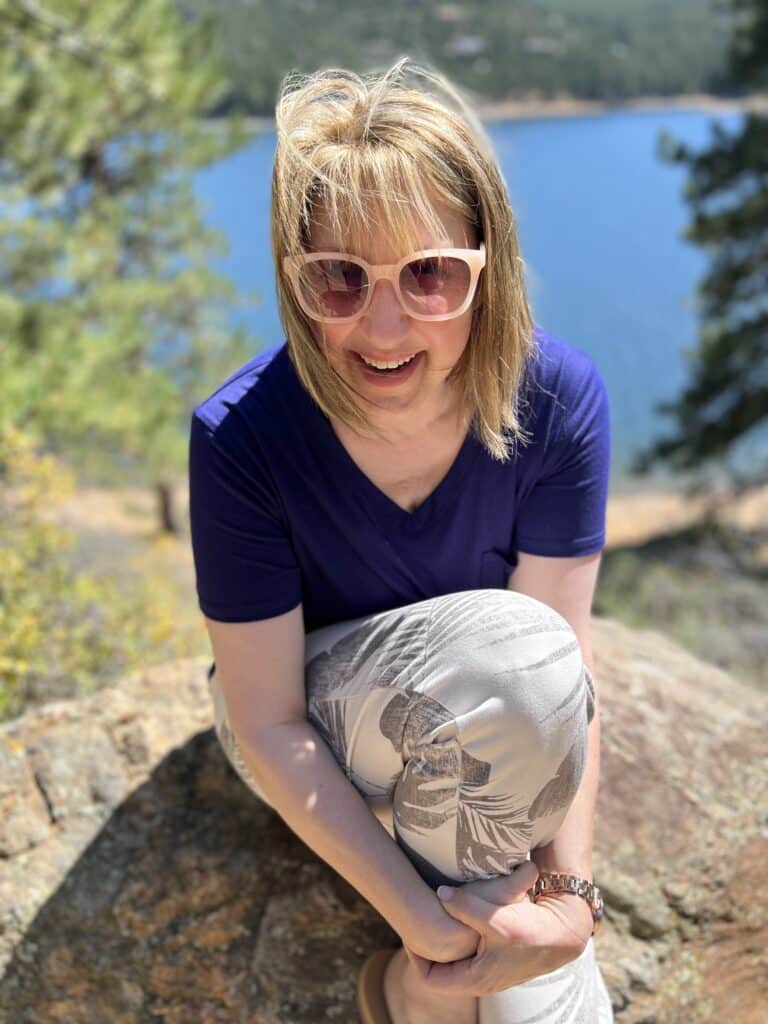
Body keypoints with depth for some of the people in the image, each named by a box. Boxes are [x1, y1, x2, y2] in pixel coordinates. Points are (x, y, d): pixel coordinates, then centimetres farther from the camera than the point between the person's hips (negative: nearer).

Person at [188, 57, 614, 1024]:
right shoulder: (241, 437, -27)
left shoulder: (560, 400, -21)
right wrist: (420, 913, -27)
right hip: (314, 739, -2)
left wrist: (568, 887, -29)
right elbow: (269, 725, -23)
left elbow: (571, 659, -20)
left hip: (480, 750, 2)